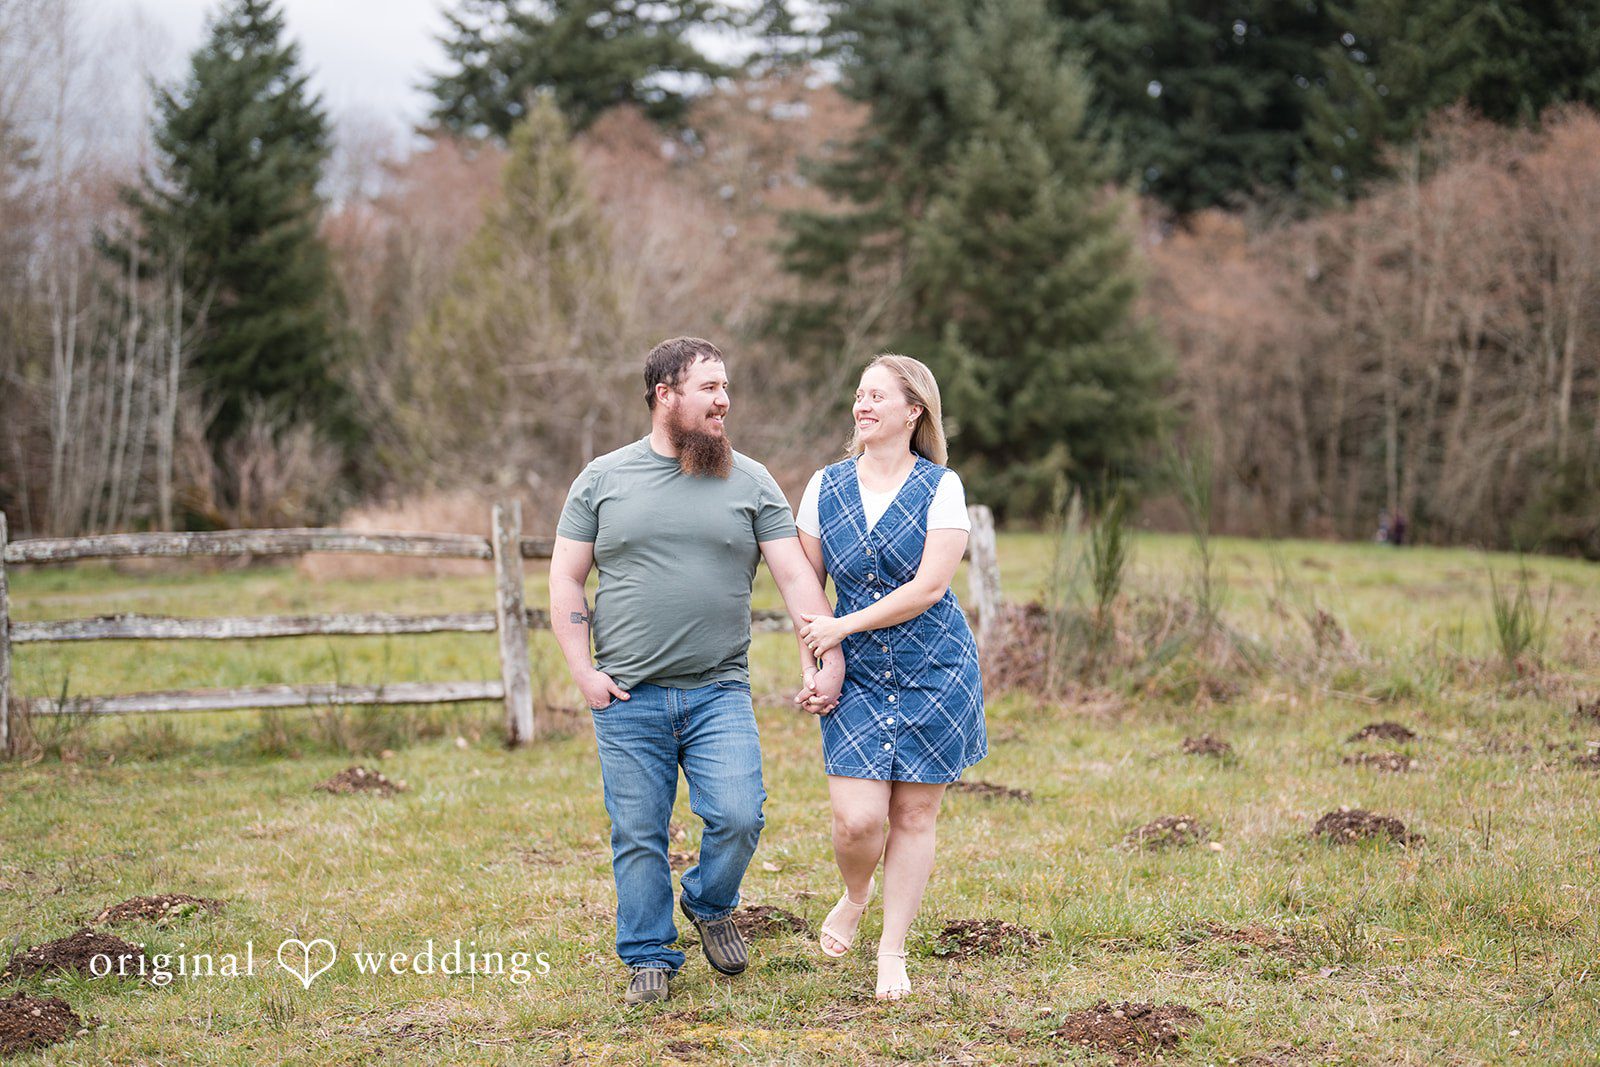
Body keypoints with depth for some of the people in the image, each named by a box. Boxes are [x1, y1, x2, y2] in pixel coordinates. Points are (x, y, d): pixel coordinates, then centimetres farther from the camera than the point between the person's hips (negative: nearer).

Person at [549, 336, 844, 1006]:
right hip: (628, 698, 0)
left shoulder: (750, 483, 6)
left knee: (738, 817, -11)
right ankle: (649, 958, 18)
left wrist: (826, 658, -9)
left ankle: (710, 906, 18)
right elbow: (566, 579, 7)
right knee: (638, 835, 2)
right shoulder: (602, 480, 6)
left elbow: (796, 576, 2)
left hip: (719, 693, 0)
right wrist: (583, 671, -3)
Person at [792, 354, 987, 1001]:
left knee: (913, 815, 3)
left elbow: (928, 587, -15)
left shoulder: (941, 488, -6)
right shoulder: (826, 486, 4)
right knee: (857, 819, -9)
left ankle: (893, 950, 17)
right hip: (856, 677, 2)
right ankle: (855, 896, 24)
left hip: (934, 672, -2)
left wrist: (843, 626, -14)